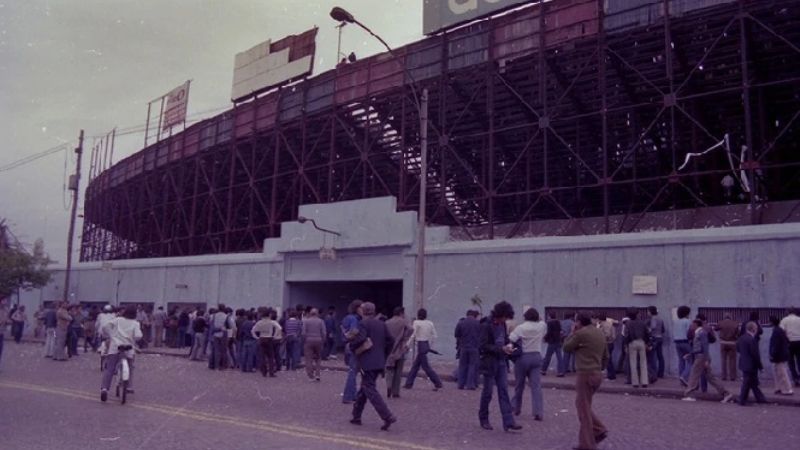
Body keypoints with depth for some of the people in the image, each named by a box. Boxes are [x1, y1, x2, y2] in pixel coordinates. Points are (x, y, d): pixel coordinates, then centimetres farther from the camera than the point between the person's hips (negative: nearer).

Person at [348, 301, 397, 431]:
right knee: (364, 389, 18)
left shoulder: (363, 324, -11)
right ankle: (356, 416, 25)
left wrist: (352, 346, -5)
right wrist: (383, 355, 19)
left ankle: (388, 417, -14)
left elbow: (360, 339, -25)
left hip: (367, 363, -8)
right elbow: (390, 341, 11)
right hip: (379, 362, 8)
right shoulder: (382, 324, 10)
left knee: (370, 390, -5)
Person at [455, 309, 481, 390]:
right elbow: (481, 336, 1)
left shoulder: (460, 323, 0)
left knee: (462, 366, 11)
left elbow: (457, 336, 3)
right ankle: (471, 384, 0)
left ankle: (461, 384, 11)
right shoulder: (478, 323, -3)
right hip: (474, 348, -2)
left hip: (463, 347, 2)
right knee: (473, 365, 5)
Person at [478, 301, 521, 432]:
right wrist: (501, 349, -23)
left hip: (501, 362, 6)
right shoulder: (486, 325, -15)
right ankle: (483, 419, 22)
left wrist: (507, 347, -3)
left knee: (504, 392, 2)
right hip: (489, 362, -6)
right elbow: (483, 346, -17)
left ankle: (508, 422, 1)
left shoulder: (502, 324, 7)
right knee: (487, 392, 5)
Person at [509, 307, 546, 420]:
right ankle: (538, 412, -9)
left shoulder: (520, 327, -9)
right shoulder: (542, 326, 0)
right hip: (536, 357, 2)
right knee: (536, 386, -2)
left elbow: (511, 339, -21)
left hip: (522, 357, -2)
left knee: (519, 385, 13)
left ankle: (516, 408, 27)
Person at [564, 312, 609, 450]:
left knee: (584, 409, 1)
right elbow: (606, 356, 17)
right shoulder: (600, 333, 11)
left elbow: (566, 347, -1)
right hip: (597, 374, 8)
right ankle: (599, 430, 16)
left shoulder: (581, 333, -14)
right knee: (584, 406, 22)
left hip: (585, 374, -8)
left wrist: (572, 333, 7)